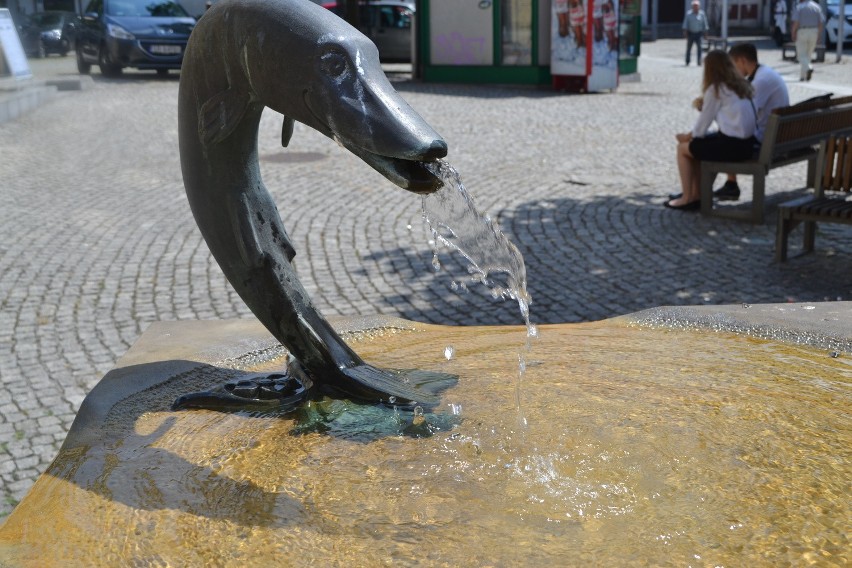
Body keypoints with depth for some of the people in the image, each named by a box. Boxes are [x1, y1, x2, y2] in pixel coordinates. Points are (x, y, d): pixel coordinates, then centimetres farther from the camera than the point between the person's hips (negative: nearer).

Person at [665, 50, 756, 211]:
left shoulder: (715, 89, -8)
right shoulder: (741, 85, 13)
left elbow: (704, 122, -3)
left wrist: (688, 136, 13)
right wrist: (705, 104, 16)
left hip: (731, 145, -9)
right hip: (747, 143, 9)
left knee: (683, 148, 8)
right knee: (697, 144, 26)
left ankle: (687, 199, 15)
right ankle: (697, 195, 28)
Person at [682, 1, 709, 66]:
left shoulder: (702, 14, 1)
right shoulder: (688, 14, -1)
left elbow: (705, 24, 7)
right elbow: (685, 24, 2)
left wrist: (705, 32, 5)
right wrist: (685, 32, -4)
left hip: (698, 33, 0)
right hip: (690, 33, 0)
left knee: (699, 48, -6)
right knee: (689, 48, 4)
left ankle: (699, 61, -1)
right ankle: (687, 62, 14)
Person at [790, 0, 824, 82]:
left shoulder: (799, 7, -4)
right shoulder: (817, 7, 7)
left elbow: (796, 22, -13)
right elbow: (821, 22, 2)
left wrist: (793, 34, -4)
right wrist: (819, 35, 6)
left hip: (802, 32, -4)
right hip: (814, 32, 4)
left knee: (801, 54, -1)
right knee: (808, 54, 14)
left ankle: (808, 68, -27)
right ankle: (803, 75, 17)